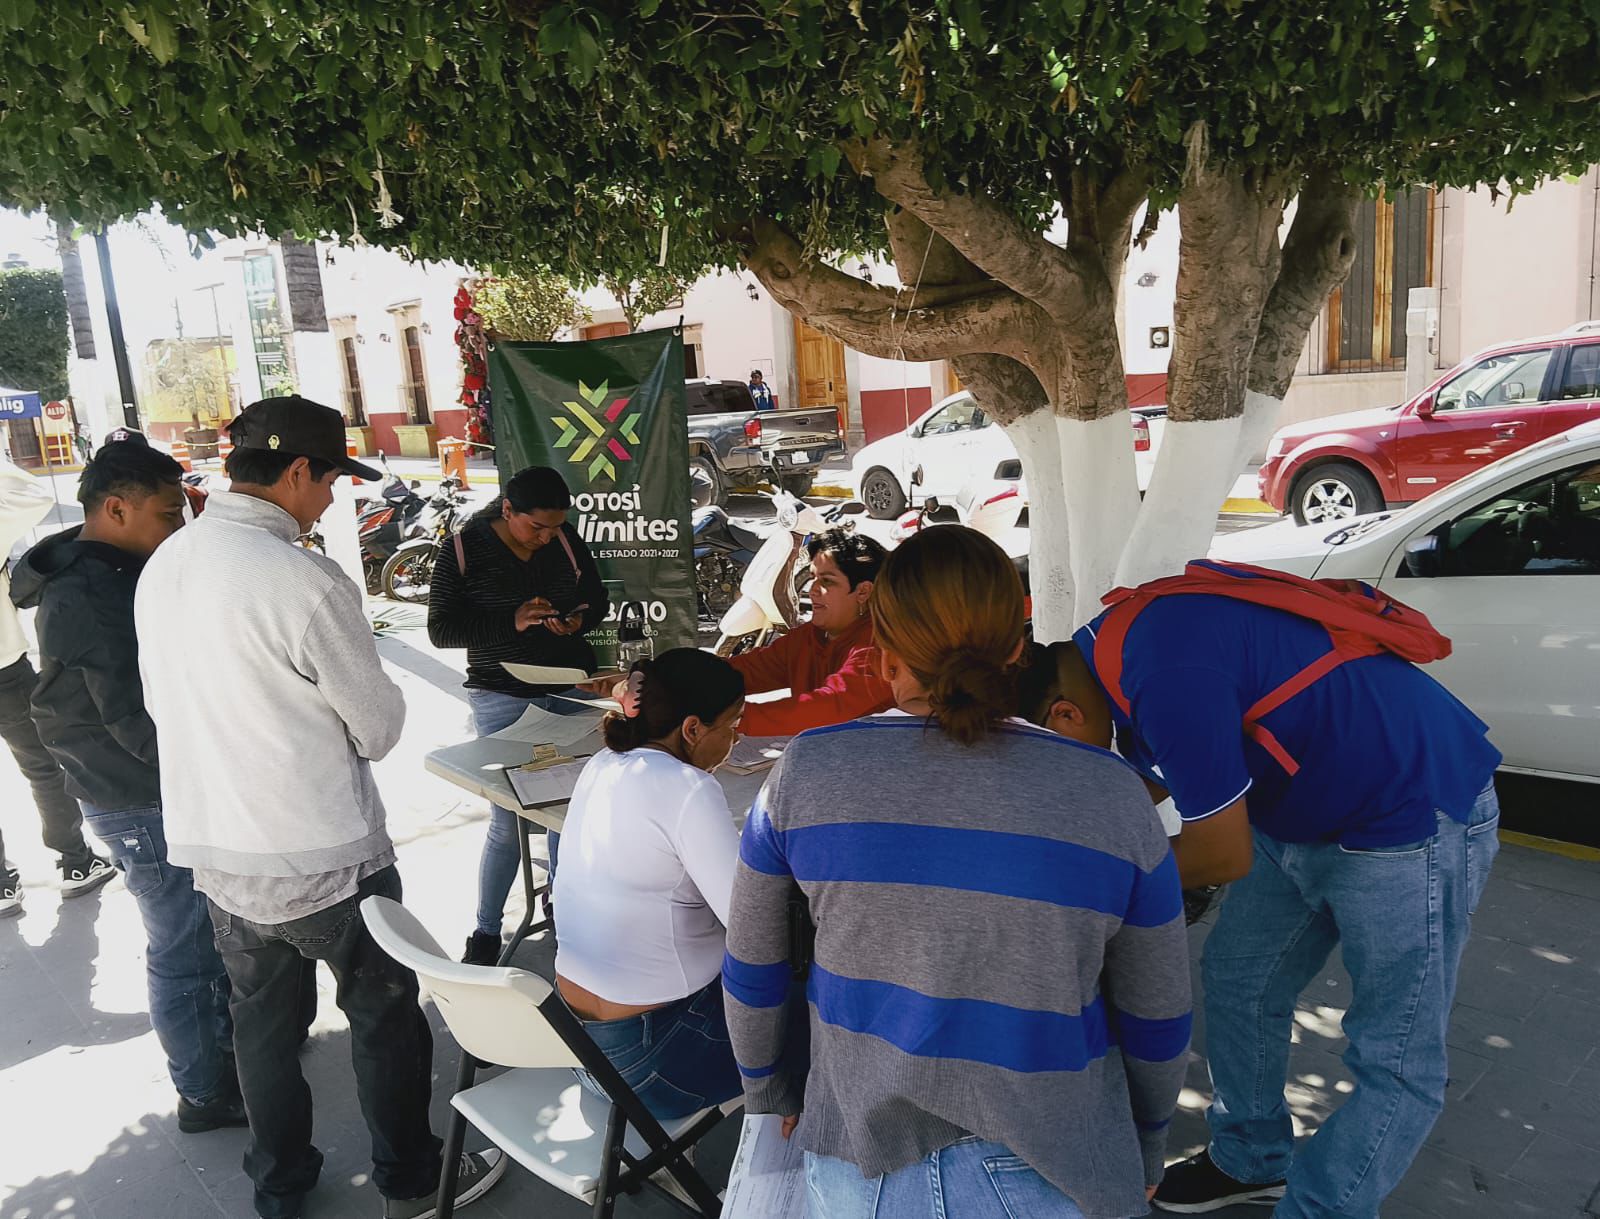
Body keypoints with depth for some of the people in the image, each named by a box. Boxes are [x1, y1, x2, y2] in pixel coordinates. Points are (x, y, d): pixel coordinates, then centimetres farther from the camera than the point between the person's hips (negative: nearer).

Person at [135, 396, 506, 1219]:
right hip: (322, 858, -7)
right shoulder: (306, 581, -24)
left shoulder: (162, 566, -1)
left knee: (262, 1021, 22)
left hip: (215, 852, 7)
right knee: (385, 1016, 14)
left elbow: (162, 702, 11)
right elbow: (379, 728, -15)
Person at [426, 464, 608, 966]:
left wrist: (579, 620, -12)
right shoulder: (464, 551, -10)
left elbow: (598, 600, 12)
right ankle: (486, 932, 21)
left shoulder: (568, 542, -1)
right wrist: (511, 622, -24)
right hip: (503, 702, -3)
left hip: (571, 692, 3)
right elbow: (440, 630, -11)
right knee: (507, 822, 1)